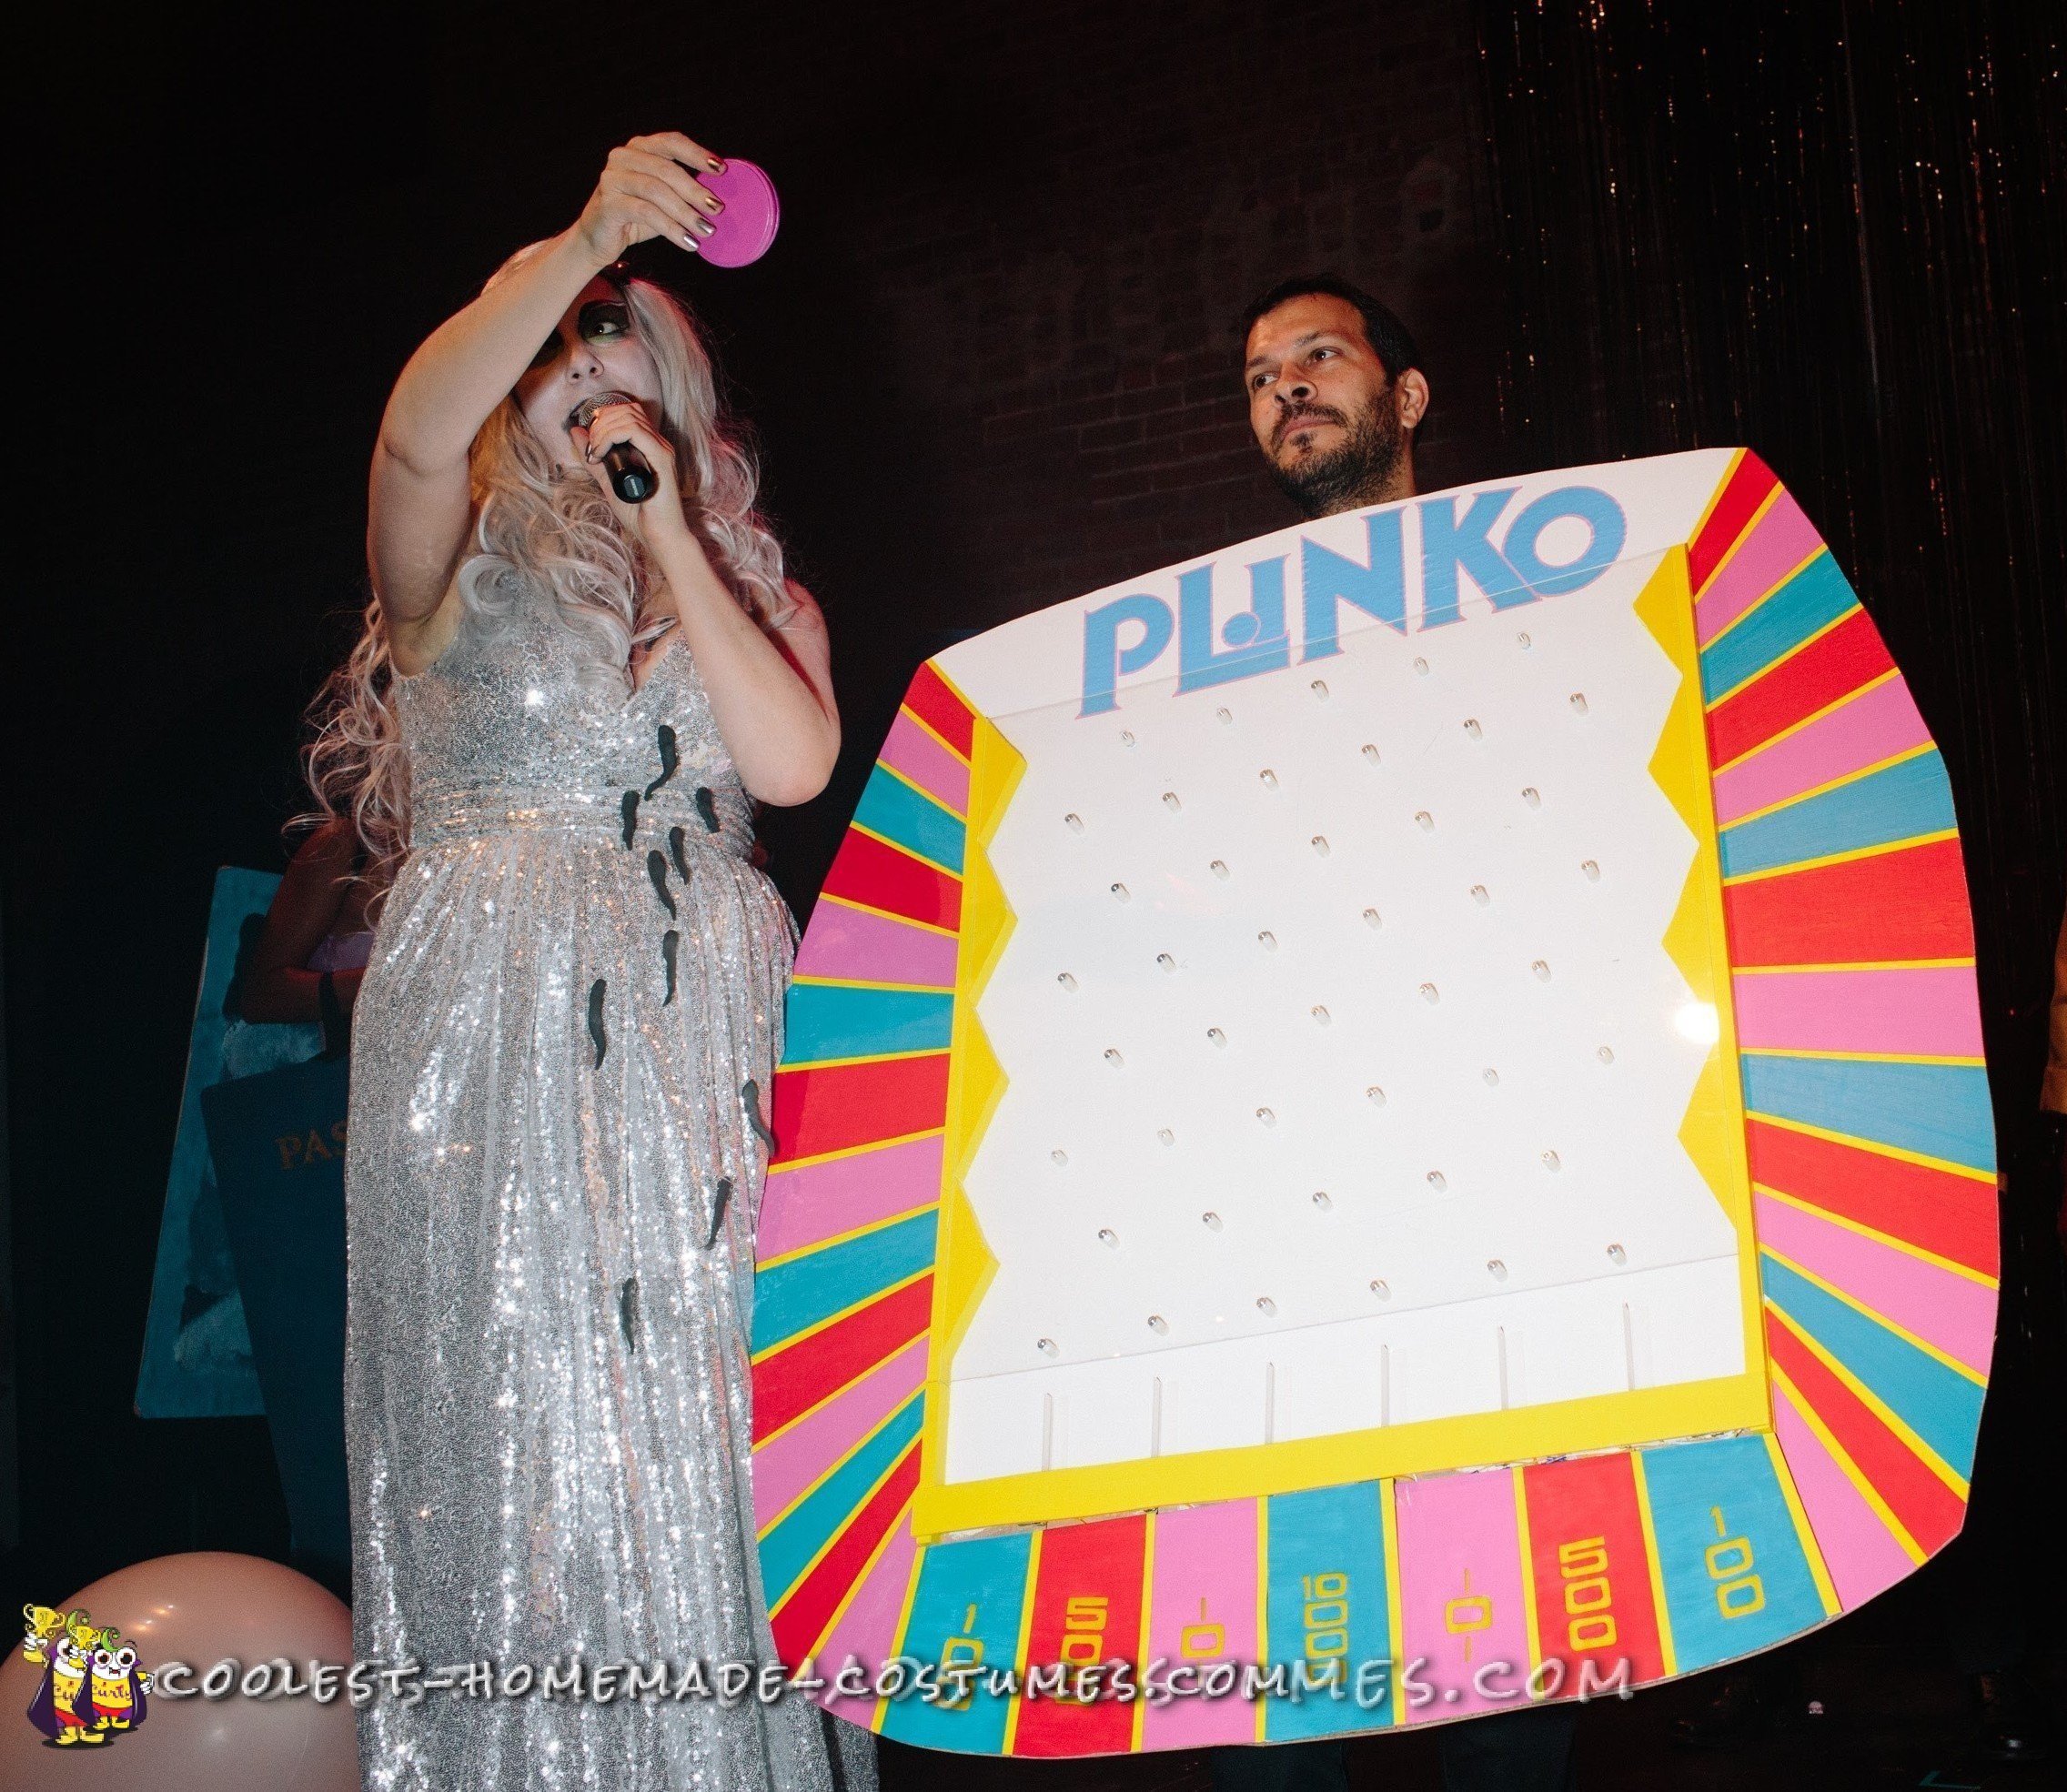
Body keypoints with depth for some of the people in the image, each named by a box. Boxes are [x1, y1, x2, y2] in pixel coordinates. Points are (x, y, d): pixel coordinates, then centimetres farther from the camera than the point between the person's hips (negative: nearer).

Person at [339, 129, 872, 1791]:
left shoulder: (754, 584, 19)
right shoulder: (468, 554, 13)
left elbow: (794, 760, -2)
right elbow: (416, 425, -12)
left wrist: (667, 529, -1)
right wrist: (587, 238, -23)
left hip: (700, 1047, 2)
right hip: (489, 1044, -2)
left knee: (702, 1432, -3)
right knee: (509, 1421, -6)